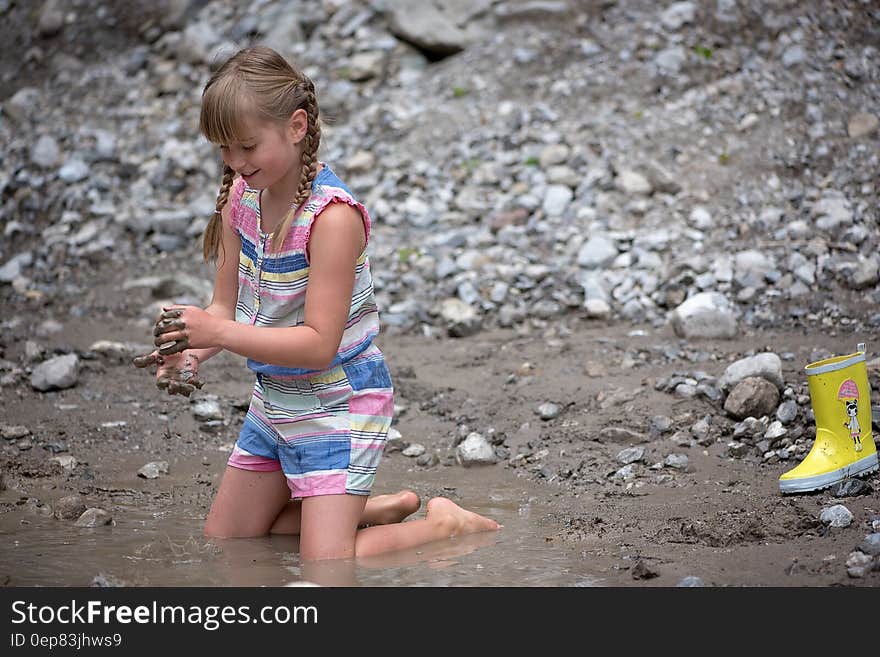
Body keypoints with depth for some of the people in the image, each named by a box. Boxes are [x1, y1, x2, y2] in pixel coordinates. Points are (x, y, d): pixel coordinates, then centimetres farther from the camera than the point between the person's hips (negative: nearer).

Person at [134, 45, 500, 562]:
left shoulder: (332, 216, -27)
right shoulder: (242, 195, -3)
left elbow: (319, 344, -29)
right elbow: (227, 307, 0)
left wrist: (221, 332, -36)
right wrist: (192, 349, -21)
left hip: (338, 403, -8)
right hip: (275, 400, 8)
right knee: (224, 542, 17)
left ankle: (446, 524, 12)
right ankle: (382, 509, 26)